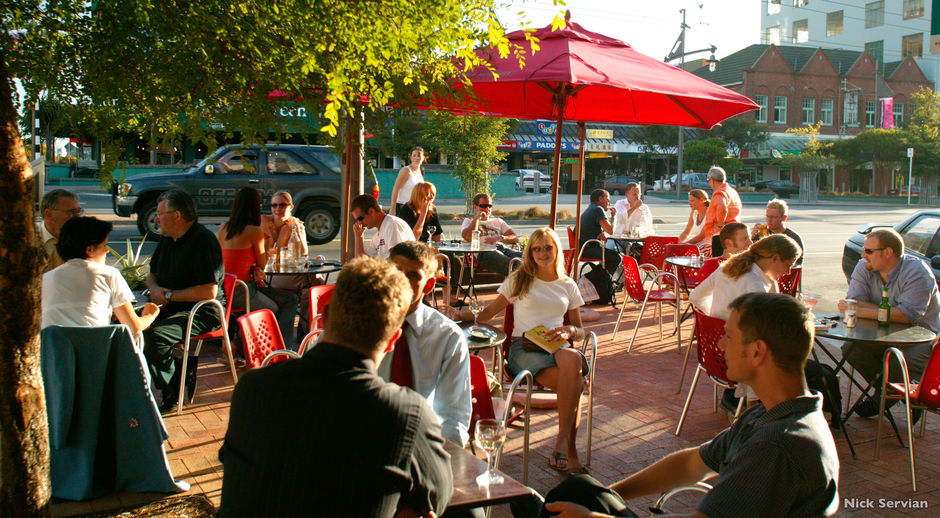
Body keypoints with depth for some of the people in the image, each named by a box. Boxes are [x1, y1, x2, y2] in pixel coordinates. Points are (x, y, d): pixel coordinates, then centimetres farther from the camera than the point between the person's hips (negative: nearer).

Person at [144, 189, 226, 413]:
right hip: (173, 308, 9)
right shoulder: (167, 239, 14)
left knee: (155, 334, -30)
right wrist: (155, 288, 1)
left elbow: (209, 291, -22)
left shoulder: (204, 241, -16)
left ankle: (174, 394, -9)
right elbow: (152, 275, 26)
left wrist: (170, 295, -14)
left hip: (204, 313, -9)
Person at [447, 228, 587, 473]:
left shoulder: (568, 286, 21)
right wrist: (462, 314, -3)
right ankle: (570, 452, -28)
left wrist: (569, 331, -3)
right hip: (523, 349, -2)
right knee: (576, 383, -33)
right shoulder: (518, 280, 16)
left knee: (573, 358, -39)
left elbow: (580, 330, 21)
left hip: (557, 348, 3)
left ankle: (562, 442, -32)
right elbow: (489, 312, 15)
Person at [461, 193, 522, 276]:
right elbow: (469, 238, 4)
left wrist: (500, 238, -1)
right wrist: (477, 218, 13)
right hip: (483, 252, -4)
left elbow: (515, 238, 21)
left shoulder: (498, 221, 37)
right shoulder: (468, 221, 29)